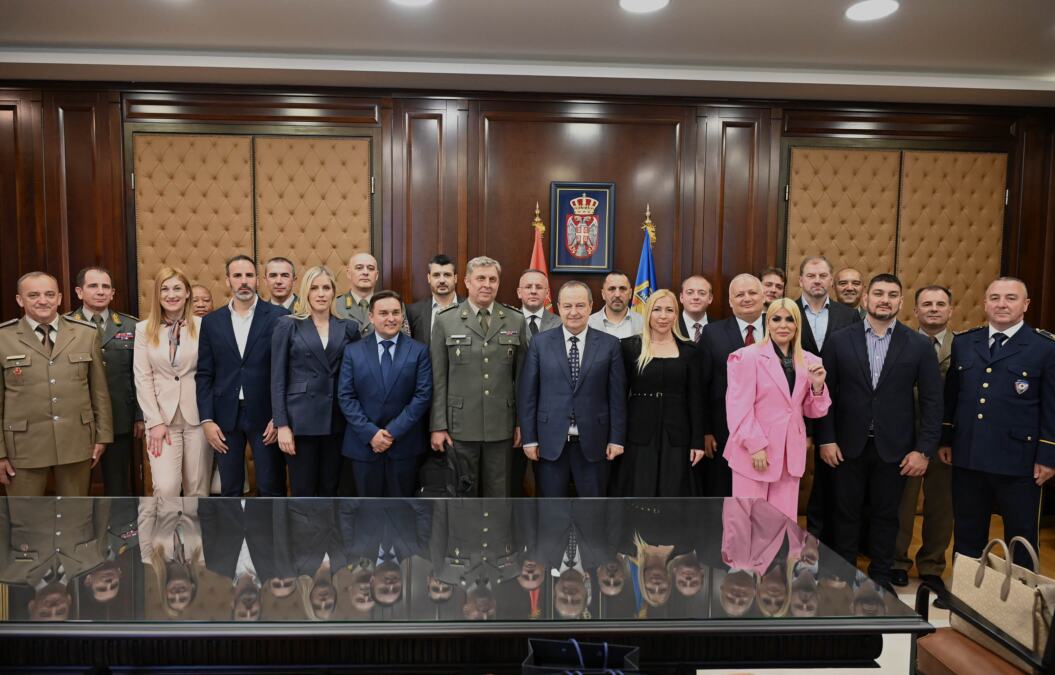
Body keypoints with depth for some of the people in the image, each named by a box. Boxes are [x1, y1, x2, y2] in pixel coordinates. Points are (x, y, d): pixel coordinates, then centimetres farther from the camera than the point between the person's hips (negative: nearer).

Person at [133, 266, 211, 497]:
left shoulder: (203, 326, 1)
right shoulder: (144, 329, 4)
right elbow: (143, 378, 1)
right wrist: (155, 422, -6)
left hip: (197, 417, 0)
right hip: (162, 418, 0)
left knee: (197, 488, 6)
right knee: (166, 488, -11)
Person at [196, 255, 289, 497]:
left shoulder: (278, 317, -2)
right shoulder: (212, 321, 8)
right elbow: (204, 375, 7)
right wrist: (207, 420, -1)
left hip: (265, 415, -3)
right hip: (225, 416, 3)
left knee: (271, 489, 3)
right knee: (229, 489, 11)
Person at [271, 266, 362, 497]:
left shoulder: (348, 327, 6)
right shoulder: (287, 325, 0)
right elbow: (278, 379, -2)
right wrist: (282, 425, -8)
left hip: (336, 420, 3)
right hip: (300, 420, -2)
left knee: (330, 491, 11)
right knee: (303, 492, 4)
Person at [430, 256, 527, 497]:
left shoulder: (516, 321, 4)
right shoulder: (445, 321, 0)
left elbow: (522, 375, 6)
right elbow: (438, 378, -1)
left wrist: (522, 421, 4)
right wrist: (438, 426, -4)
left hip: (502, 426, 1)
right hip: (461, 425, -1)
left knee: (498, 493, 12)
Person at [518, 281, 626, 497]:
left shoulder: (609, 344, 1)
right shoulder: (540, 343, 1)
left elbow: (617, 395, 2)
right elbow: (527, 393, 1)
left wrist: (616, 439, 0)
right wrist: (529, 438, -2)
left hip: (593, 443, 0)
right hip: (550, 443, 0)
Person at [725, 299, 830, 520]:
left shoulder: (809, 361, 9)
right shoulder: (748, 356, -7)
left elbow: (813, 412, 12)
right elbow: (739, 406, -11)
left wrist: (818, 385, -6)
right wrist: (755, 445, -16)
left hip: (790, 453, 5)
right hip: (754, 451, -4)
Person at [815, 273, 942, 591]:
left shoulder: (920, 345, 0)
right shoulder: (839, 340, -1)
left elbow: (932, 401, -1)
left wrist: (924, 450, -6)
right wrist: (825, 439, -5)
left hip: (893, 448, 0)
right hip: (847, 445, 0)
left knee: (885, 515, 12)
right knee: (845, 514, 10)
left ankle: (880, 577, 29)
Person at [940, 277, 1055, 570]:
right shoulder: (963, 342, 7)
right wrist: (945, 439, 10)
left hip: (1018, 461, -3)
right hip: (967, 458, 4)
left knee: (1020, 539, 11)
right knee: (967, 536, 15)